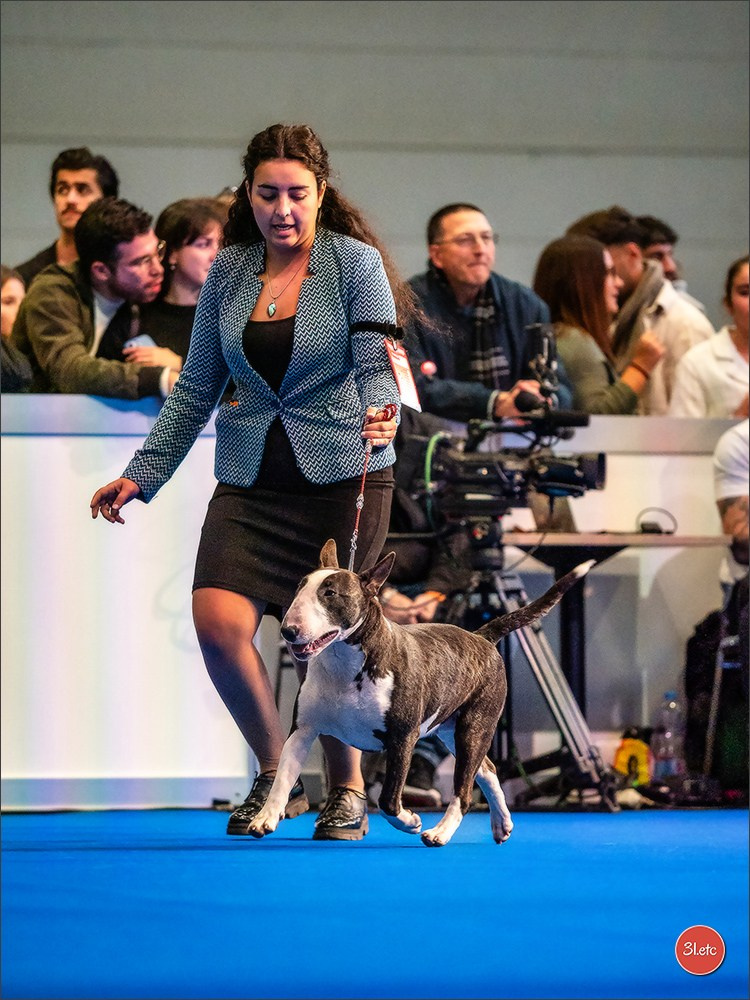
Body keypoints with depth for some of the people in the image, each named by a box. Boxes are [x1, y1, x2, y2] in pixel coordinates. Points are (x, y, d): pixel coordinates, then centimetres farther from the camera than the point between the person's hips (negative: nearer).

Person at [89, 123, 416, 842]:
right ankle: (275, 776, 5)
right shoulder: (228, 272, 7)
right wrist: (141, 476, 8)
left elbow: (377, 363, -12)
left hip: (343, 476, -3)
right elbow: (196, 387, 13)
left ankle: (348, 789, 22)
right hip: (250, 479, 3)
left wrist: (379, 414, -35)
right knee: (217, 621, -15)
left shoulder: (356, 262, -5)